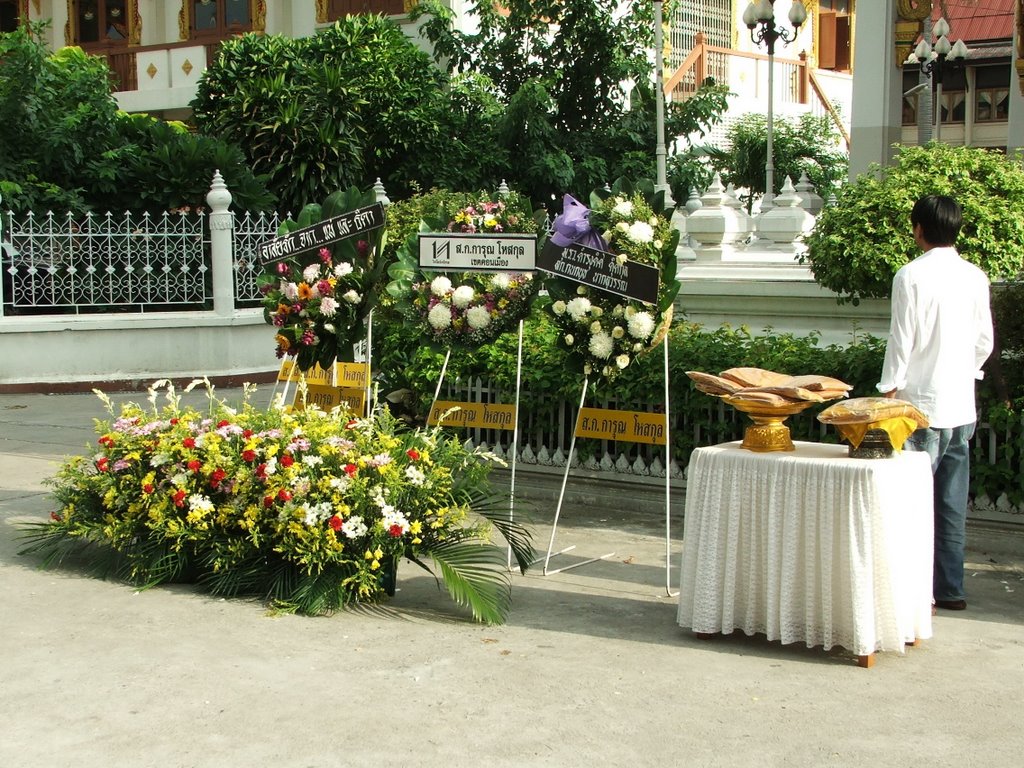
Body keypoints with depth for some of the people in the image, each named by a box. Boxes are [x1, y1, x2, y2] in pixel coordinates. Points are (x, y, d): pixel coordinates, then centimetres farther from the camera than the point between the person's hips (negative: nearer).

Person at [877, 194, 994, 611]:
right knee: (952, 502, 11)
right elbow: (985, 342, 10)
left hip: (922, 402, -6)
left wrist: (889, 390, -3)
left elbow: (902, 340, -11)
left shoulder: (912, 276, -11)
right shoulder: (975, 277, 5)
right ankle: (950, 587, 16)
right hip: (962, 405, 6)